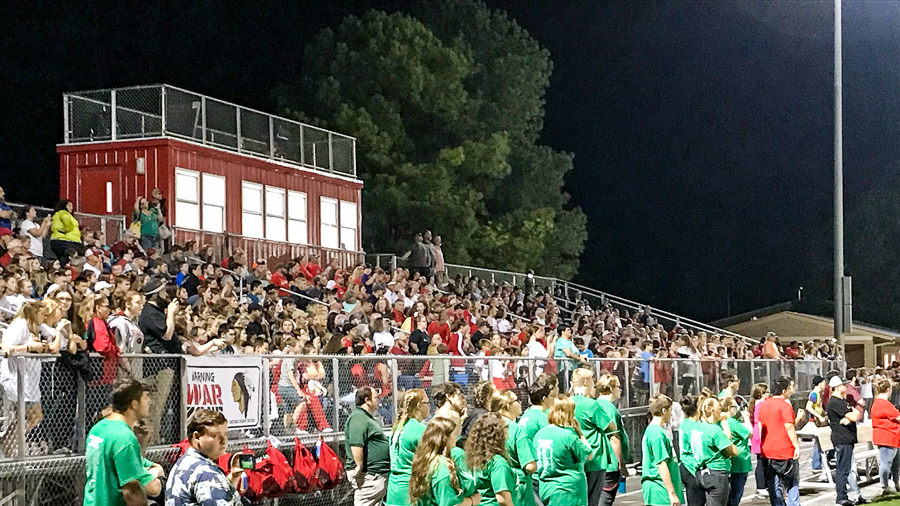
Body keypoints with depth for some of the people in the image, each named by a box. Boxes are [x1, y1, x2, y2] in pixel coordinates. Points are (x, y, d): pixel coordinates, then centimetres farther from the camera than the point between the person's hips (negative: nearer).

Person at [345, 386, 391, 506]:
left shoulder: (369, 418, 21)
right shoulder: (358, 418, -16)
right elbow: (356, 445, -27)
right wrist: (360, 466, -27)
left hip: (378, 474, 11)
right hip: (368, 476, -11)